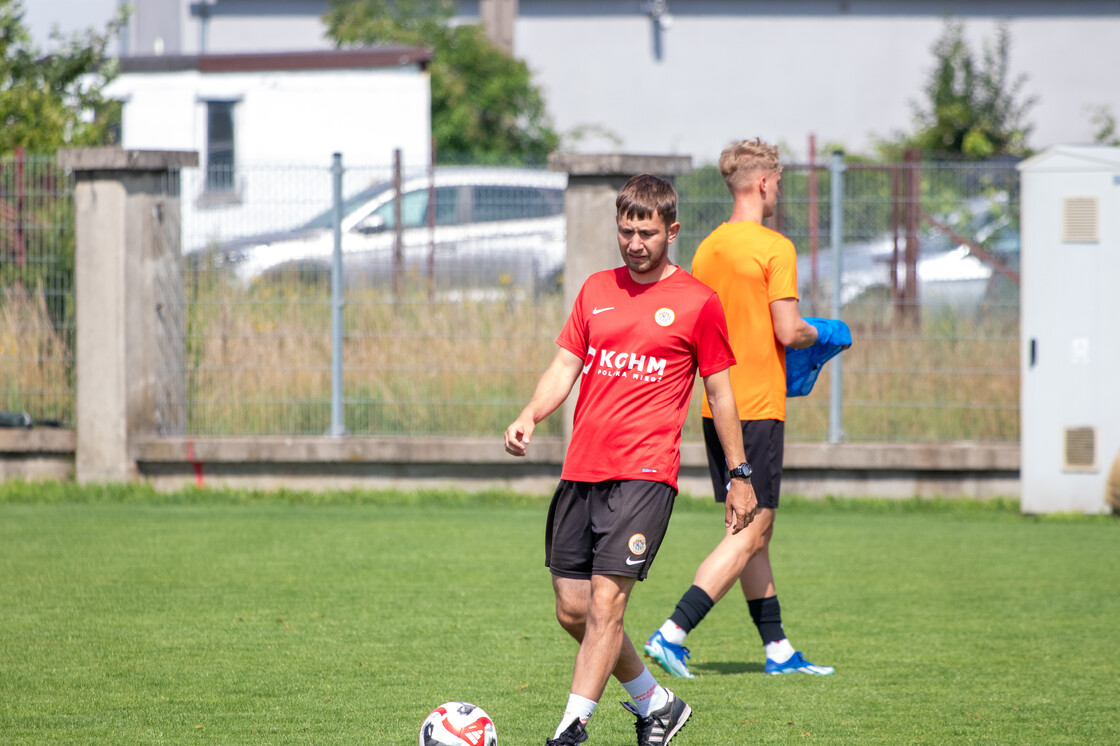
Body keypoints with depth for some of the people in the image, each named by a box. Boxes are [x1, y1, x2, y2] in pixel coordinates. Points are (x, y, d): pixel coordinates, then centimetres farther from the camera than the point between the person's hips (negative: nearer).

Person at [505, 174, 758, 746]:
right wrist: (530, 416, -6)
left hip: (645, 472, -6)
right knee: (572, 611, 7)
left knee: (606, 600, -16)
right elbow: (565, 366, 13)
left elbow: (720, 392, 5)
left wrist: (740, 476, 7)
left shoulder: (697, 302, 0)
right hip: (580, 471, 6)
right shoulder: (596, 290, 14)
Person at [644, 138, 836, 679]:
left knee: (753, 532, 13)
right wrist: (820, 334, 3)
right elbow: (787, 331, -17)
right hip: (759, 408, -8)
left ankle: (778, 649, 17)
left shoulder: (706, 250, 10)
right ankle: (673, 632, -16)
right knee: (750, 534, -7)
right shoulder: (774, 249, -12)